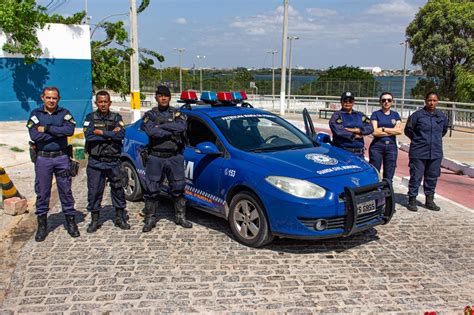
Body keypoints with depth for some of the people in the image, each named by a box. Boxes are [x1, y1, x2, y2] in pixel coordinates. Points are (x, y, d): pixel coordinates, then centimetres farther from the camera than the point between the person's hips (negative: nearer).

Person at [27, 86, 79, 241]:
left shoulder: (64, 113, 4)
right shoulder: (35, 114, 4)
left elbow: (70, 130, -16)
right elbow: (34, 136, -12)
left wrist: (47, 129, -15)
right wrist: (58, 132, -12)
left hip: (61, 157, 0)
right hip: (42, 158, 0)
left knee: (66, 191, 6)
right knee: (42, 192, 5)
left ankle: (71, 222, 18)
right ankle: (42, 226, 17)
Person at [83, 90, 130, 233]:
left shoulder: (116, 117, 6)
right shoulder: (90, 118, 3)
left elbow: (121, 135, -12)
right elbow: (89, 136, -14)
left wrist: (101, 132, -13)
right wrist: (111, 134, -13)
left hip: (113, 162, 1)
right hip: (95, 162, -1)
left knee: (118, 189, 8)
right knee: (94, 191, 4)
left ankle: (120, 218, 22)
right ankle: (94, 220, 18)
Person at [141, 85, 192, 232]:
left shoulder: (177, 113, 8)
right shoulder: (150, 114, 4)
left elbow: (182, 126, -15)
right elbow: (151, 131, -16)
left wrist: (161, 126, -13)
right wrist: (172, 132, -14)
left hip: (175, 157, 1)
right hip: (155, 158, -1)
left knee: (178, 188, 8)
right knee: (152, 190, 2)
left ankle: (181, 217, 21)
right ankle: (150, 219, 13)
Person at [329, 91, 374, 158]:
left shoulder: (360, 115, 18)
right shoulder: (337, 115, 4)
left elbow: (370, 128, 4)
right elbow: (338, 131, -13)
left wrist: (353, 130, -8)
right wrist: (354, 136, -4)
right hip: (341, 151, -5)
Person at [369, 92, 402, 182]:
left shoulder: (395, 115, 13)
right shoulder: (375, 114, 3)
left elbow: (399, 130, -2)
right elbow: (374, 132, -10)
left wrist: (383, 128, -6)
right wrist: (392, 131, -4)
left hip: (392, 146, 3)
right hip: (377, 146, -3)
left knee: (389, 177, 5)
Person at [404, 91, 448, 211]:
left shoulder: (442, 116, 7)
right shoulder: (417, 115, -6)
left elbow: (444, 130, 25)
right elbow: (408, 130, 2)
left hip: (436, 153, 4)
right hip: (419, 152, -4)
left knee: (432, 177, 10)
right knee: (416, 177, -2)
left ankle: (429, 200, 22)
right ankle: (412, 200, 8)